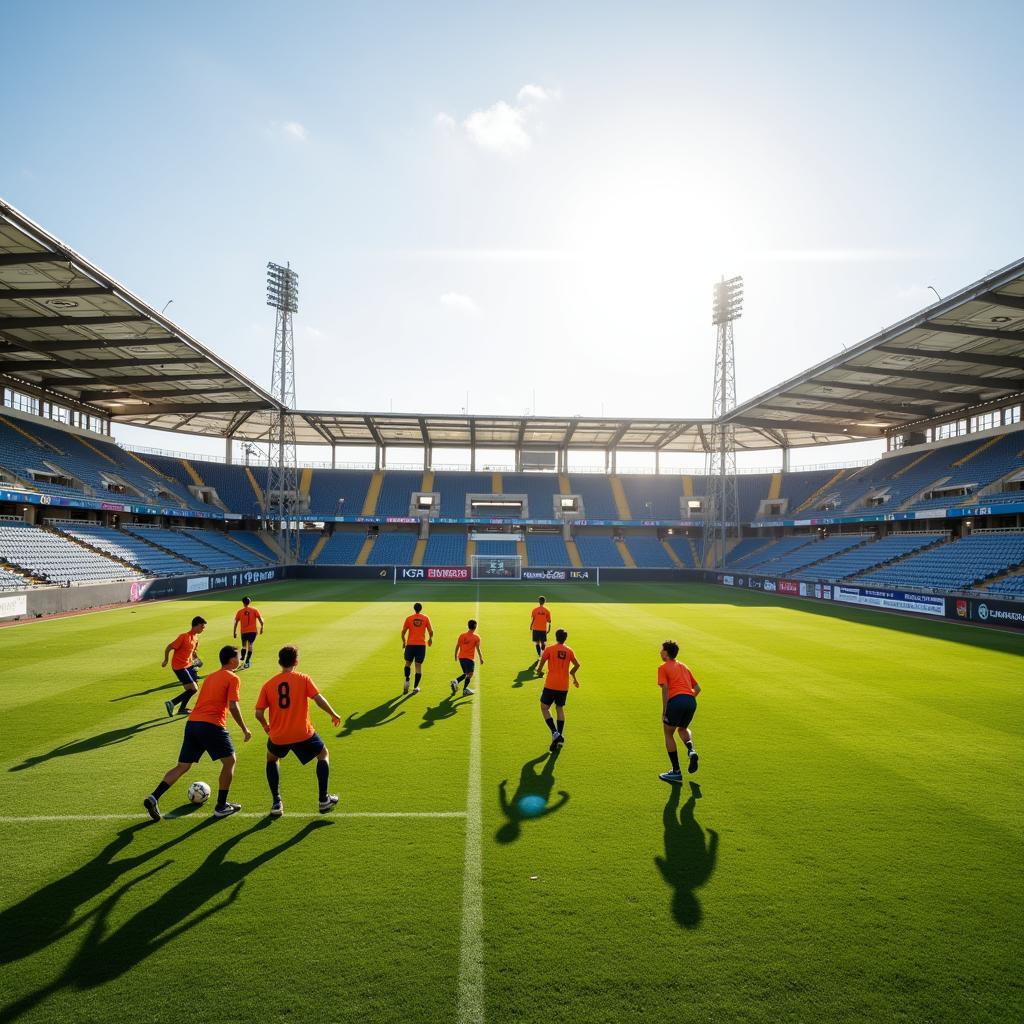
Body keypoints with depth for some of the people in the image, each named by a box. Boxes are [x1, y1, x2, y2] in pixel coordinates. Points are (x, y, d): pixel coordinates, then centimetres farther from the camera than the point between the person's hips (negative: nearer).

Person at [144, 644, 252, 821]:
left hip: (192, 723, 7)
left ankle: (153, 798, 2)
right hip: (212, 725, -7)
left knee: (182, 766, 16)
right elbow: (233, 707, -11)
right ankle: (221, 806, 12)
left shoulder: (210, 677, 22)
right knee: (229, 761, 8)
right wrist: (245, 729, -3)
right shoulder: (233, 678, -2)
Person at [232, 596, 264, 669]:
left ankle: (242, 660, 22)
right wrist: (261, 628, 6)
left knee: (244, 646, 19)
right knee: (250, 646, 1)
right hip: (253, 631, -1)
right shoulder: (254, 610, 0)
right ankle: (247, 662, -8)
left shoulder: (240, 611, 1)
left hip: (244, 631, 1)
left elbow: (236, 622, 2)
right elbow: (260, 620, -5)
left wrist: (234, 632, 10)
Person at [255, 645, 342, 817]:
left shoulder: (268, 684, 3)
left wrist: (265, 726, 20)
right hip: (303, 734, -2)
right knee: (323, 755, 22)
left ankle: (276, 803, 26)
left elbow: (258, 713, 0)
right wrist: (333, 714, 4)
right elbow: (318, 699, -10)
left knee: (272, 759, 33)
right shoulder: (303, 678, -3)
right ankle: (324, 800, 19)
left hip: (278, 736, 2)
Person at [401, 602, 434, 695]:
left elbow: (403, 632, 0)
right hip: (421, 645, 0)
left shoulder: (409, 618, 2)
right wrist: (430, 638, 22)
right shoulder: (425, 618, 3)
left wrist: (404, 642, 15)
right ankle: (416, 687, 5)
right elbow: (431, 631, 2)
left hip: (410, 644, 0)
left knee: (408, 663, 17)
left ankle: (407, 681, 0)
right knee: (419, 665, 5)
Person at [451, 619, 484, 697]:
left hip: (461, 657, 5)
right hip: (470, 658, -5)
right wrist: (481, 658, -1)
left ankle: (455, 682, -1)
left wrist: (456, 655, 22)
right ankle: (465, 689, -14)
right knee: (470, 674, -2)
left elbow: (457, 646, 11)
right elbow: (478, 648, -8)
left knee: (466, 674, 18)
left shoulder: (461, 635, 8)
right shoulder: (476, 637, -4)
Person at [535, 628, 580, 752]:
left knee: (544, 707, 4)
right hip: (564, 686, 4)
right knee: (560, 708, 17)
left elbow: (542, 662, -9)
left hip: (551, 685, -4)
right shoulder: (569, 650, 4)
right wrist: (571, 674, 24)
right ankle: (560, 737, 15)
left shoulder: (549, 649, -5)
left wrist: (539, 671, 11)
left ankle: (555, 733, -11)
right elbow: (577, 665, 4)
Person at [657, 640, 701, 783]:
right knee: (683, 729, 30)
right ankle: (691, 751, 1)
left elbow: (665, 688, -7)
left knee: (668, 734, 13)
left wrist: (664, 712, -6)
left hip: (676, 700, -6)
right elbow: (697, 688, 23)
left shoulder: (663, 667, 6)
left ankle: (676, 772, 14)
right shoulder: (683, 666, 24)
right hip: (691, 701, 6)